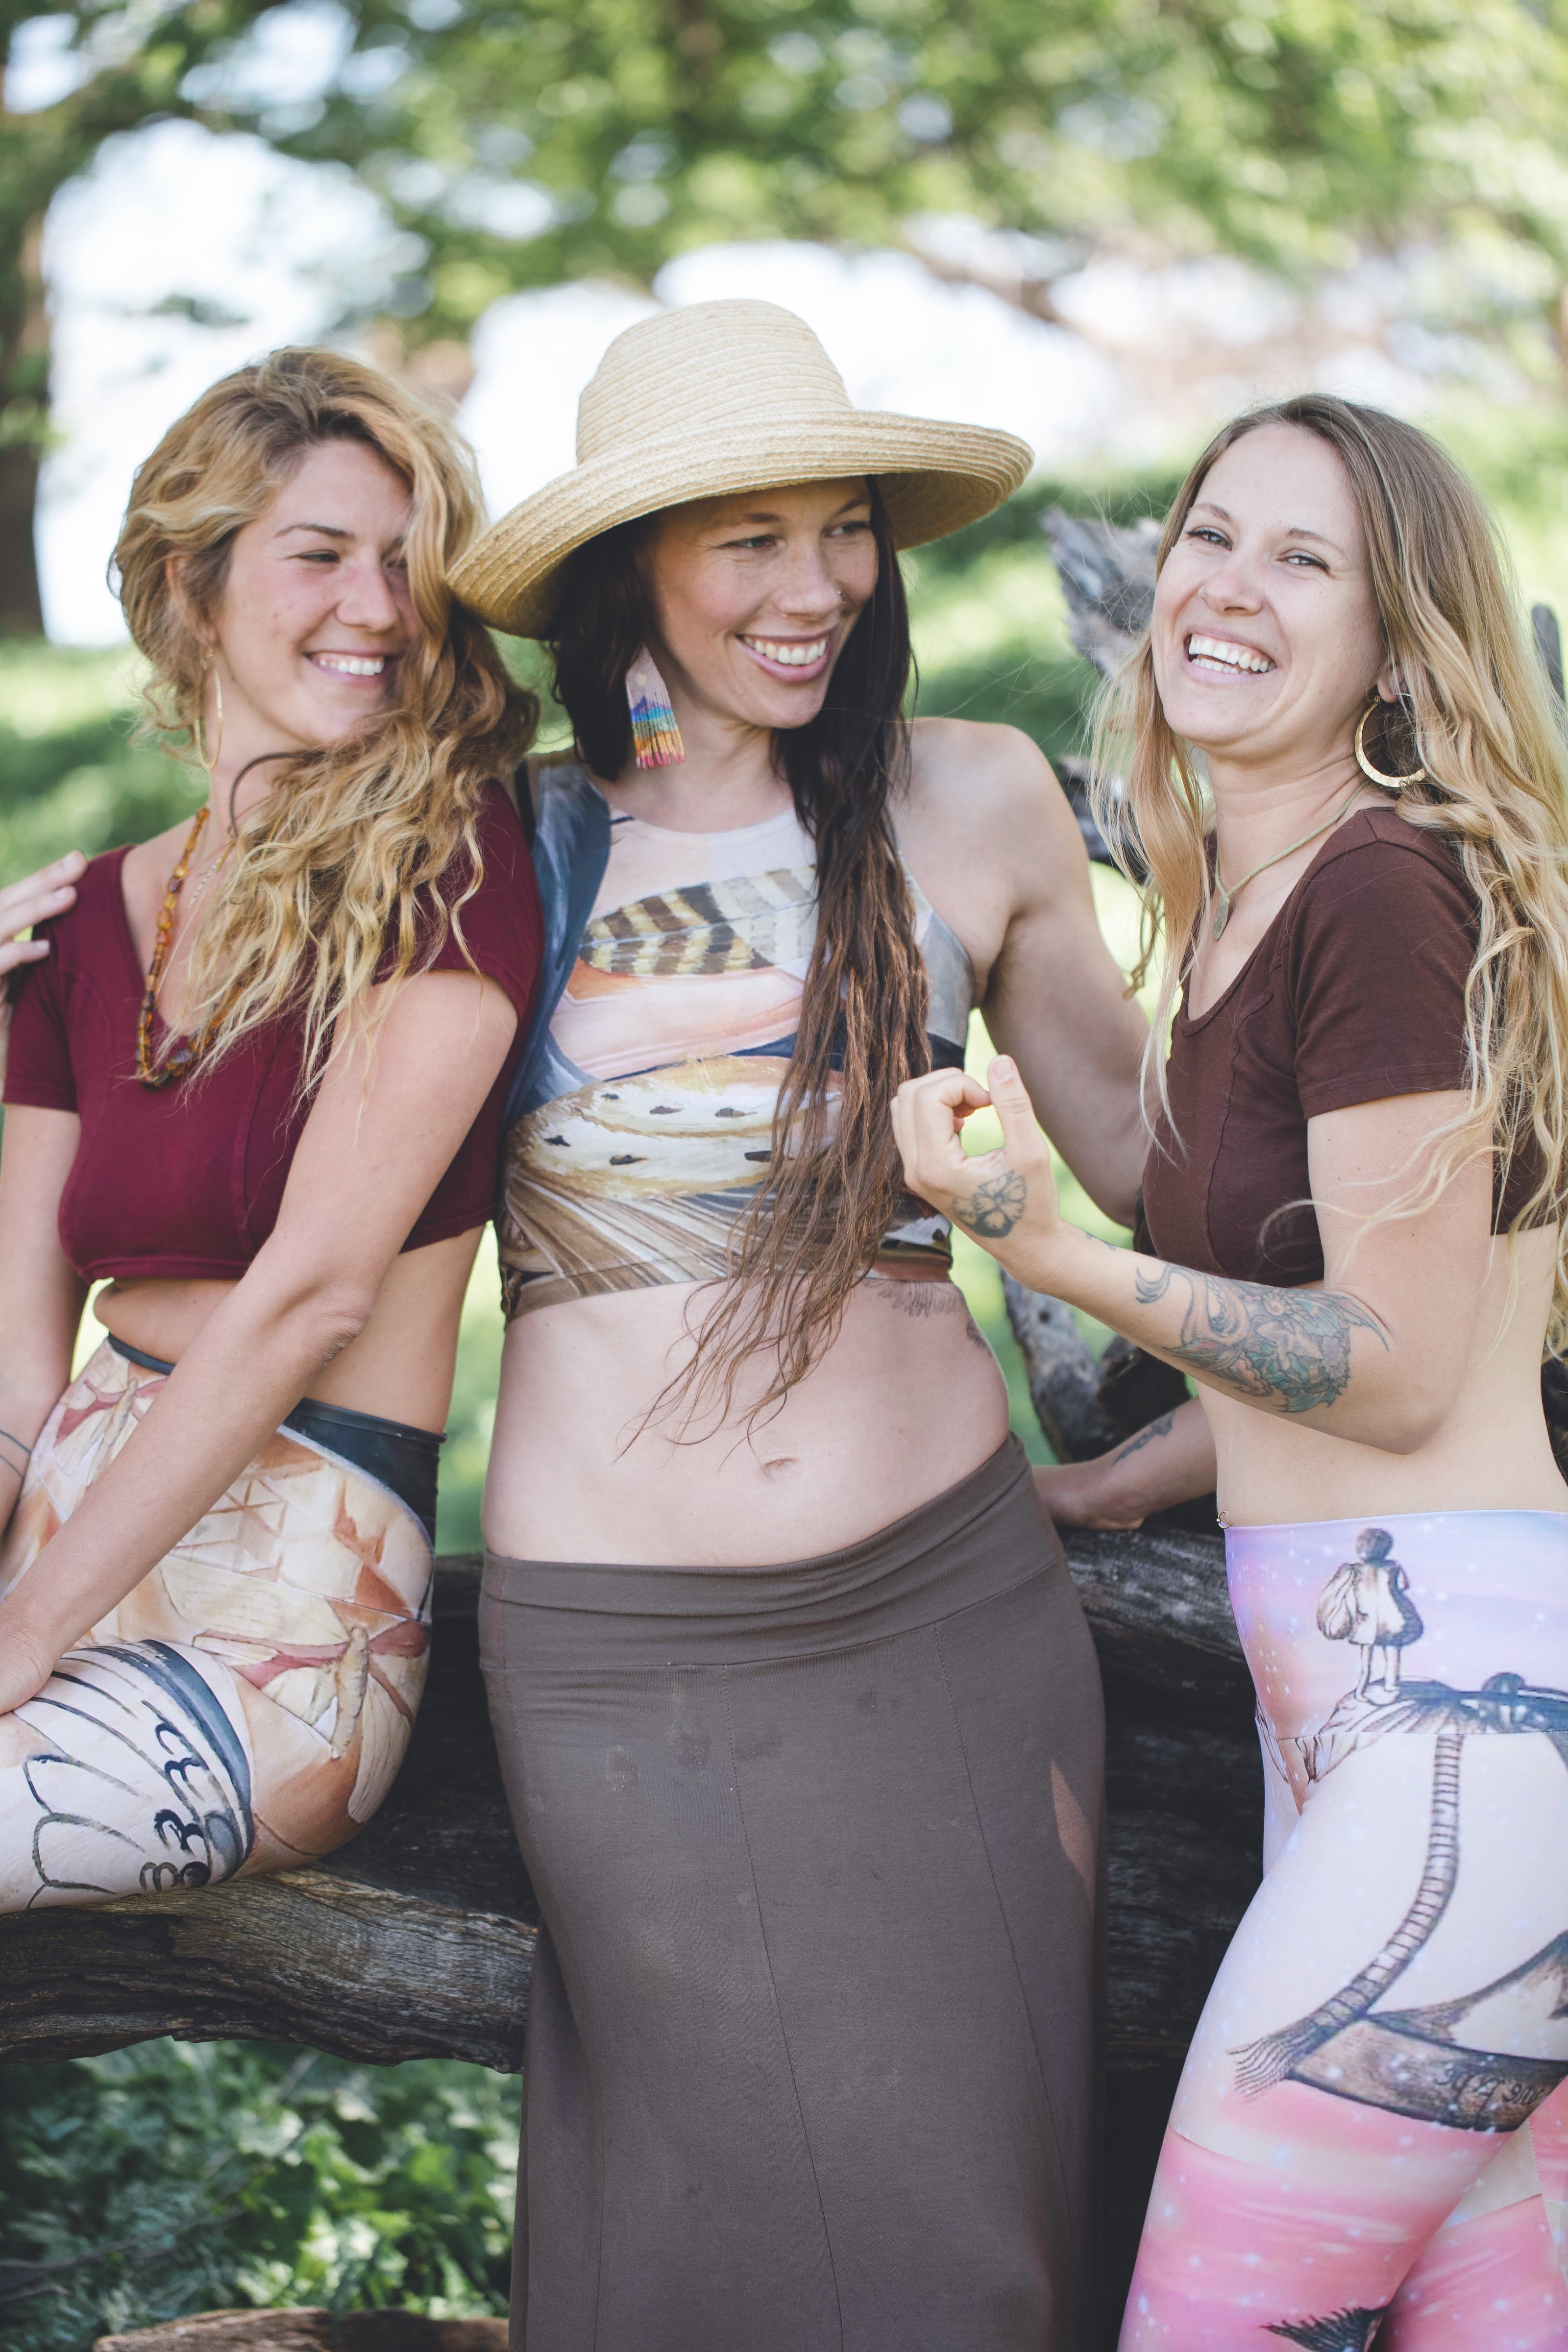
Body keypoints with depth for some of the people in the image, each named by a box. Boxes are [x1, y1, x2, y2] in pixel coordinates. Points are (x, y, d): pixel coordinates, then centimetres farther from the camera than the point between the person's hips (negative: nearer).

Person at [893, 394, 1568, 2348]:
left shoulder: (1384, 884, -12)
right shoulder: (1240, 908, 17)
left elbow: (1397, 1372, -12)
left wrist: (1046, 1250, -17)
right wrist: (1092, 1492, 26)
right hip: (1342, 1682, 10)